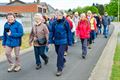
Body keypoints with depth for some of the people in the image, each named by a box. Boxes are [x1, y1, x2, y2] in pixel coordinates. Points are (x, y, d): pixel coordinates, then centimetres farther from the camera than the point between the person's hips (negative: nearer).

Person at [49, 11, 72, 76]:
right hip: (56, 41, 5)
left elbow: (69, 32, -3)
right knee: (58, 53, 17)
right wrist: (50, 40, 0)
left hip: (63, 41, -4)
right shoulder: (54, 23, 2)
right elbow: (52, 32, 6)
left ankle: (60, 69, -3)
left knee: (60, 54, -11)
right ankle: (63, 61, 47)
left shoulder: (65, 22, -8)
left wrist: (69, 41, -3)